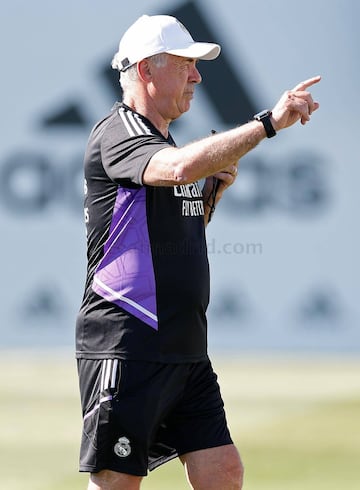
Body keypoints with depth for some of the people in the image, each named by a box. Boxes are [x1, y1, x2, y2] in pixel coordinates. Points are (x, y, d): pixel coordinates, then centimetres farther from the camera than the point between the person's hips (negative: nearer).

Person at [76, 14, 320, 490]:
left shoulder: (163, 143, 20)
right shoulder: (117, 133, -10)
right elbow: (180, 168, -32)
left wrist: (213, 192, 11)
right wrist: (268, 122, -31)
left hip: (186, 351, 9)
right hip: (127, 348, -9)